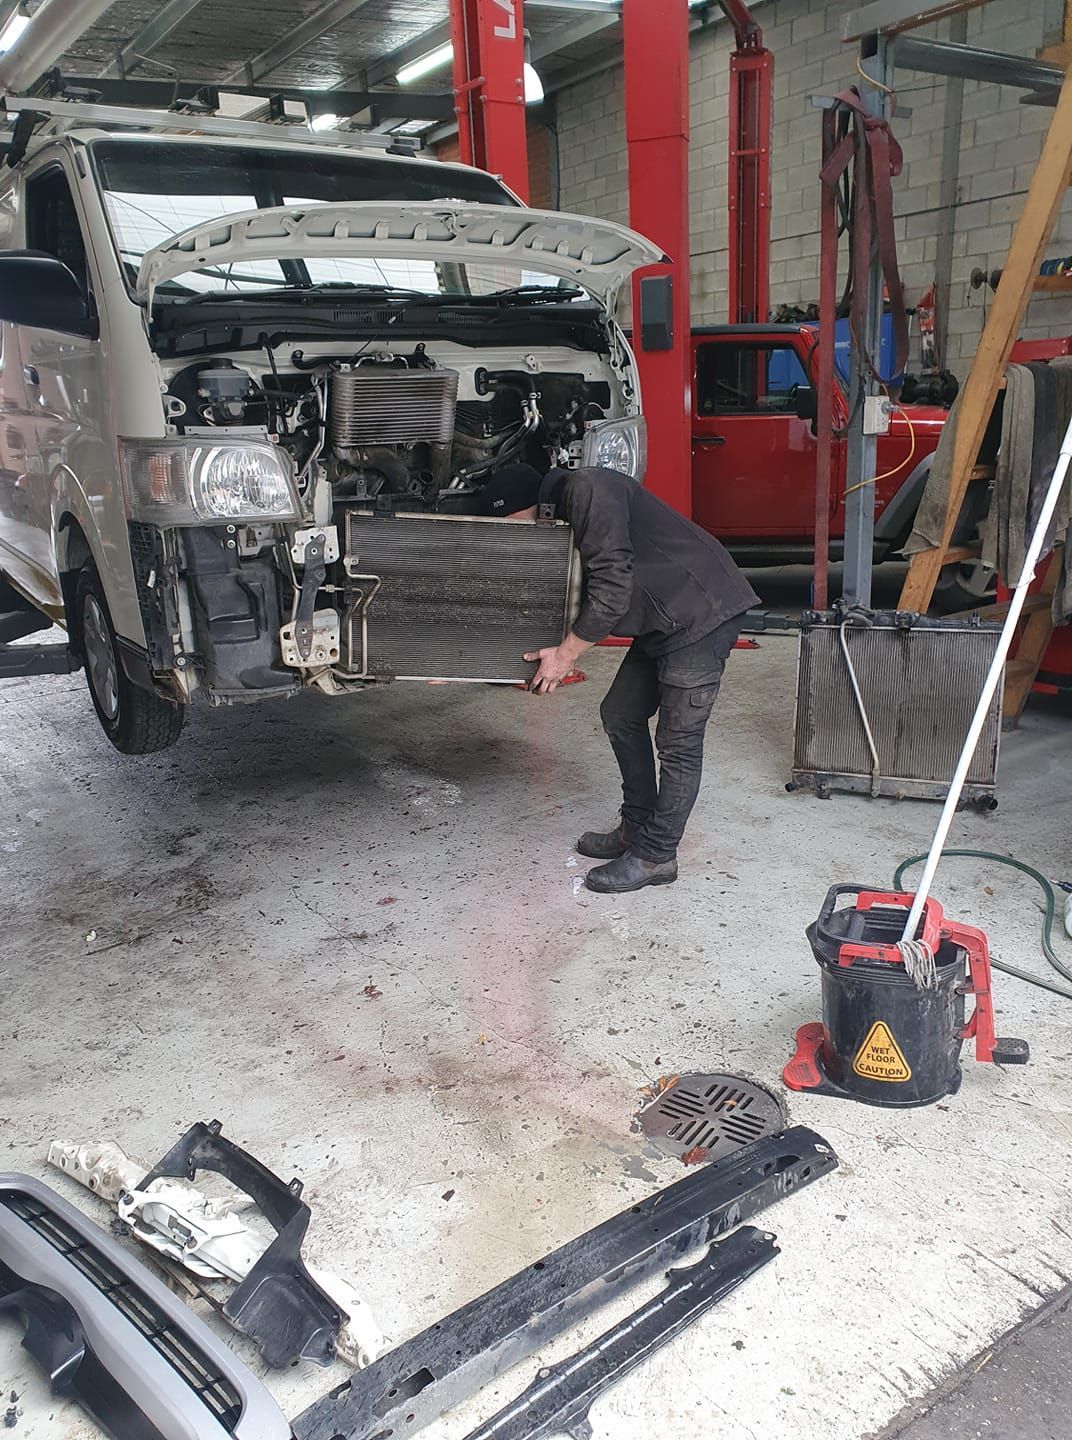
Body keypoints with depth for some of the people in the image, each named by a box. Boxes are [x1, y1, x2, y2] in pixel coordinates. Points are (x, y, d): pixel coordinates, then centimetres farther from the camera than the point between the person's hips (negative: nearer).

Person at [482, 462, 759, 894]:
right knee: (620, 714, 15)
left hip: (703, 612, -11)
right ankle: (636, 828, 26)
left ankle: (656, 857, 5)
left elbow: (612, 586, -23)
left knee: (678, 742, -5)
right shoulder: (566, 513, 14)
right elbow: (584, 596, 16)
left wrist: (566, 654, -15)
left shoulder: (586, 490, -17)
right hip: (663, 621, 11)